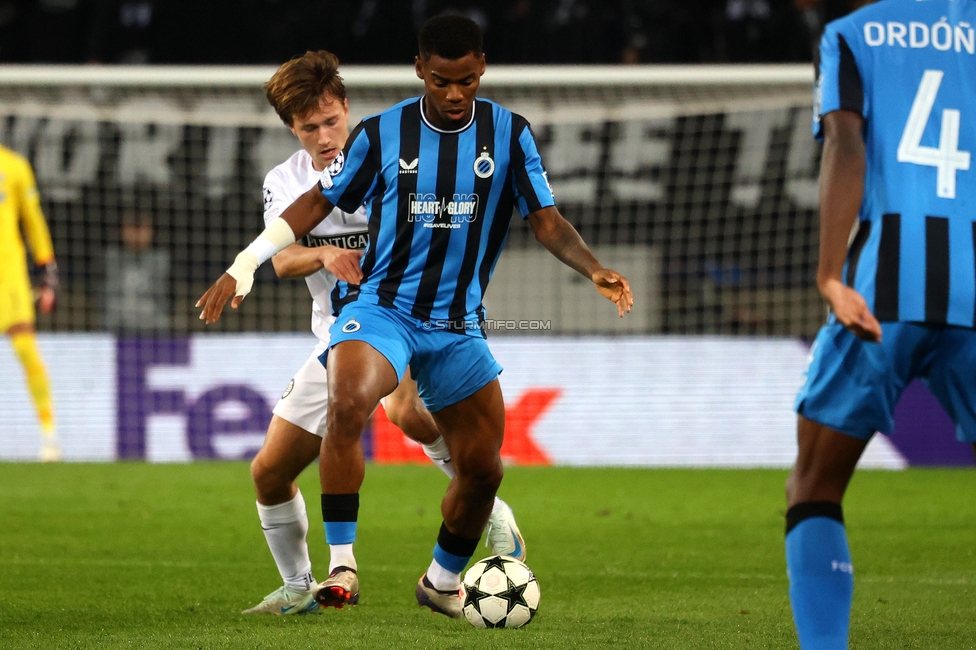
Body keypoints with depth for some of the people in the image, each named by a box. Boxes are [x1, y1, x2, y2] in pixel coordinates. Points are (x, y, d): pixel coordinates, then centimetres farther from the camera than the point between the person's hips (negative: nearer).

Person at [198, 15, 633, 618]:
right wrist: (243, 267, 3)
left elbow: (547, 219, 0)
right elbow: (318, 203, 7)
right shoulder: (382, 133, -2)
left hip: (458, 324, 3)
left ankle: (443, 581, 31)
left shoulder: (509, 134, 1)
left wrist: (594, 269, -19)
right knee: (347, 406, -32)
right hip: (379, 306, -3)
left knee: (483, 466, 4)